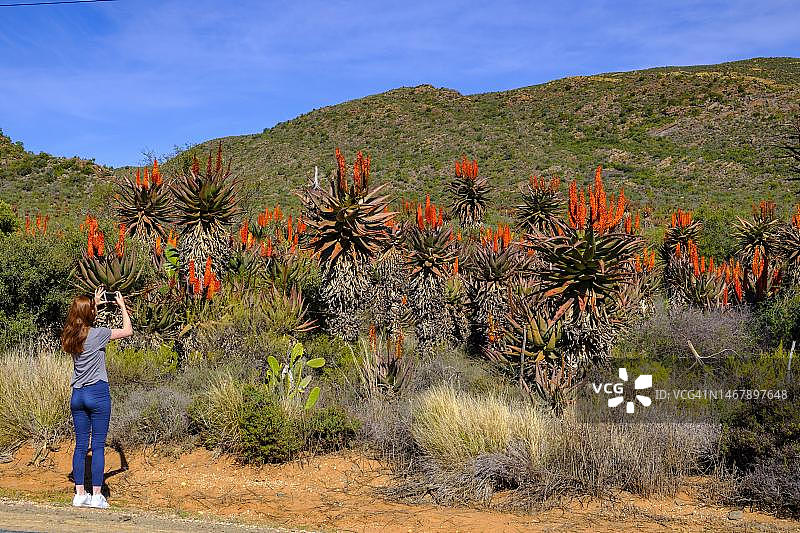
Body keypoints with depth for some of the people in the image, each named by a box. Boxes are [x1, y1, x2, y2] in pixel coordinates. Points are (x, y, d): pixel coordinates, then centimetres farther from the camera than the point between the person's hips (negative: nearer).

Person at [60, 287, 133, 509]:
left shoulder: (71, 334, 6)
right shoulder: (97, 334, -11)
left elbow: (83, 322, 31)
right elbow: (128, 331, -1)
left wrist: (95, 303, 35)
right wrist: (122, 306, 8)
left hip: (77, 395, 6)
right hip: (97, 393, -6)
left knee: (80, 445, 10)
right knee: (98, 446, 0)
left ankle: (79, 494, 13)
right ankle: (96, 495, 2)